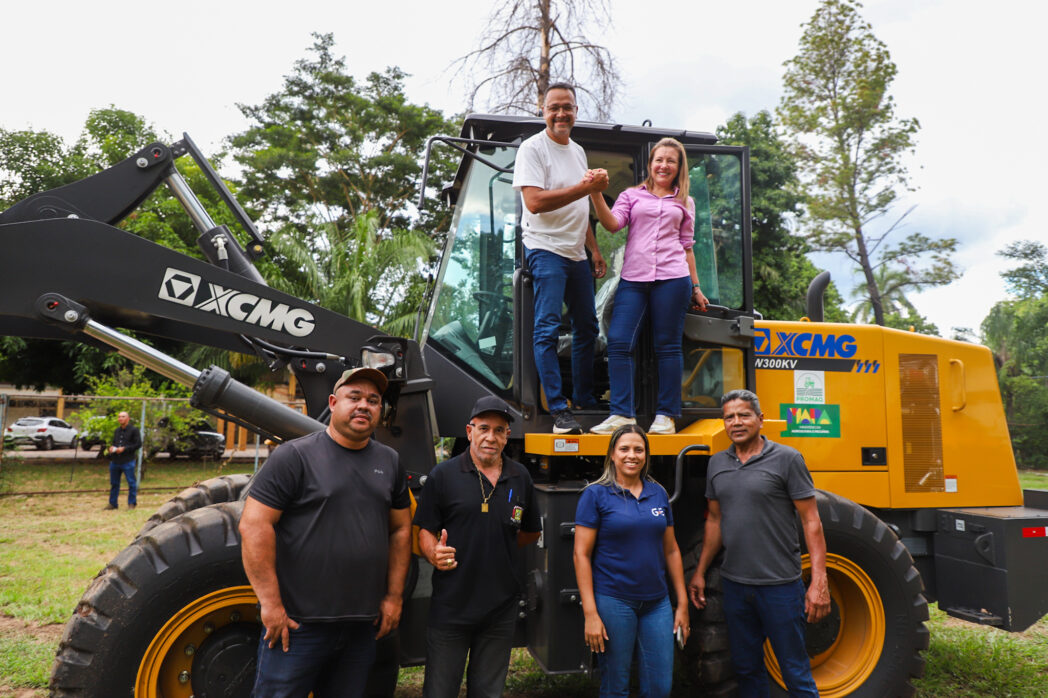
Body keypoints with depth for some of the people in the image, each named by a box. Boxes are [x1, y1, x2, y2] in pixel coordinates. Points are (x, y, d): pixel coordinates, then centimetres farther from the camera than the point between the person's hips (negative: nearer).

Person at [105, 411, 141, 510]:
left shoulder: (134, 430, -3)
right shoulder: (116, 431, 17)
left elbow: (138, 444, -8)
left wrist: (124, 448, -16)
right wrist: (111, 447, 5)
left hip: (128, 461, -6)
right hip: (115, 461, 6)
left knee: (131, 483, -2)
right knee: (114, 483, 12)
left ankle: (131, 503, 7)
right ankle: (113, 503, 23)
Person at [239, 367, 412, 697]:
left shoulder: (390, 462, 8)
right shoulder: (294, 455, -8)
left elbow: (401, 530, 13)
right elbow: (253, 525, -12)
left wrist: (393, 597, 8)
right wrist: (270, 604, -15)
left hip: (363, 624, 5)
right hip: (299, 622, -5)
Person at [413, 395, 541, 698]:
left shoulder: (521, 477, 7)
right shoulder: (443, 475, -3)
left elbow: (531, 532, 19)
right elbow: (426, 530, -1)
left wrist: (499, 545, 8)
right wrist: (435, 555, -20)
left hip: (501, 611, 3)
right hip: (450, 606, -3)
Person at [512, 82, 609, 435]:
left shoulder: (578, 151, 19)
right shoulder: (532, 148, -6)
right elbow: (535, 201, -19)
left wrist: (595, 251, 18)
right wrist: (585, 187, -20)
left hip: (576, 253, 8)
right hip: (545, 249, -8)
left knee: (586, 327, 13)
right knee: (548, 329, -11)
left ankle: (584, 399, 26)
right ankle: (559, 410, -8)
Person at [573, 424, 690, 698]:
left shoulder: (659, 494, 8)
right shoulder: (595, 495, -6)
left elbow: (671, 550, 13)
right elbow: (581, 554, -9)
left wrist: (682, 603, 10)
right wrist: (590, 613, -14)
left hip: (657, 603, 4)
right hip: (613, 601, -4)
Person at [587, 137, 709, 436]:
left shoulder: (684, 202, 19)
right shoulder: (632, 195, 16)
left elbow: (687, 245, 20)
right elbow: (612, 224, -1)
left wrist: (696, 287, 17)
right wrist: (597, 195, -16)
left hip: (672, 279, 0)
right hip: (633, 278, 0)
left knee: (667, 345, 0)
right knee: (618, 341, -11)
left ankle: (666, 415, 7)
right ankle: (622, 414, -6)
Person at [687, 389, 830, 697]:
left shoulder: (786, 459, -7)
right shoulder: (717, 463, 7)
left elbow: (811, 521, -8)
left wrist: (819, 581, -14)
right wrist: (700, 572, 14)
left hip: (780, 585, -4)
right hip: (734, 584, 5)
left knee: (795, 672, 6)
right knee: (746, 668, 15)